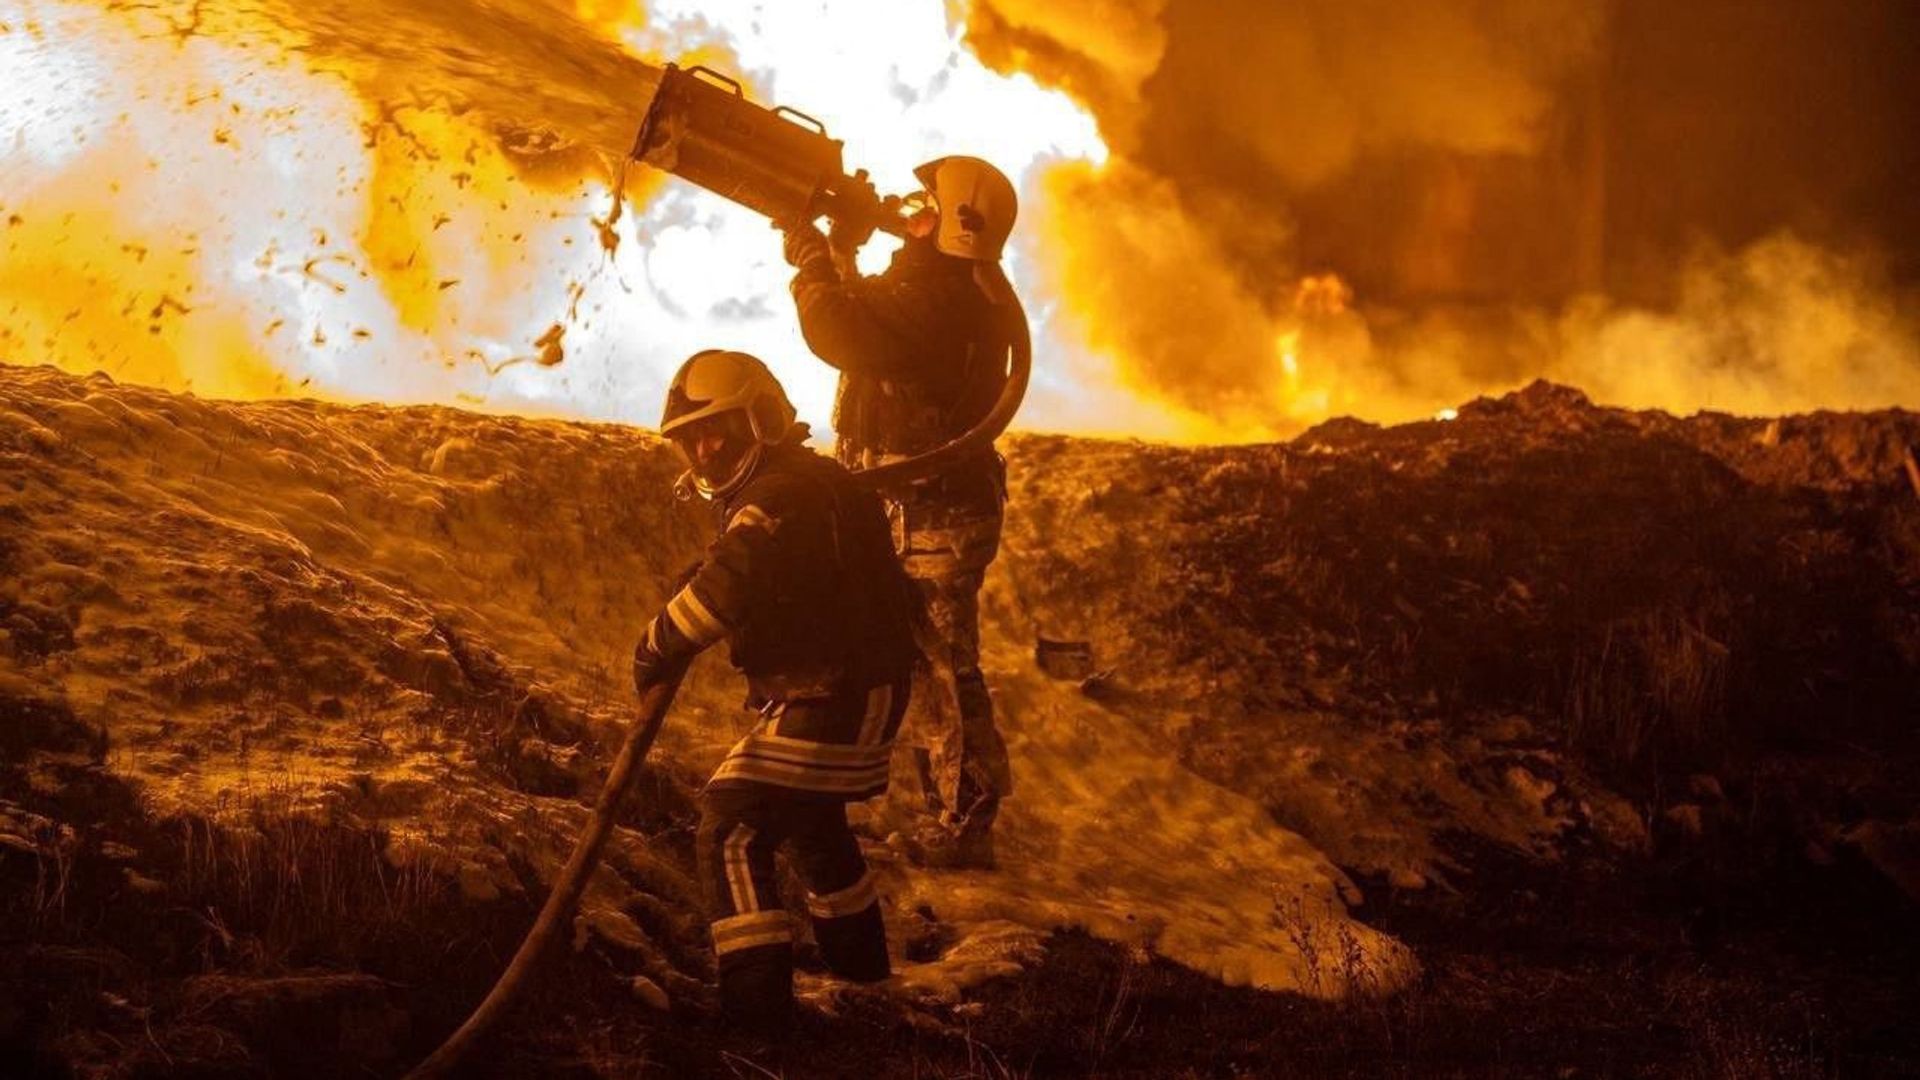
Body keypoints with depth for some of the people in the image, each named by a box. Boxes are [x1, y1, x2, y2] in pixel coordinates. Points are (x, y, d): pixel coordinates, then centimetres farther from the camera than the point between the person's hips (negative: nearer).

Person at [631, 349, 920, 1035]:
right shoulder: (815, 486, 15)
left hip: (834, 700, -11)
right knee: (811, 819, 32)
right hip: (855, 692, 11)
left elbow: (727, 586, -35)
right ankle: (856, 953, 51)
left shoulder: (781, 495, -20)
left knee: (733, 827, -15)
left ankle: (756, 998, -19)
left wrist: (657, 649, -23)